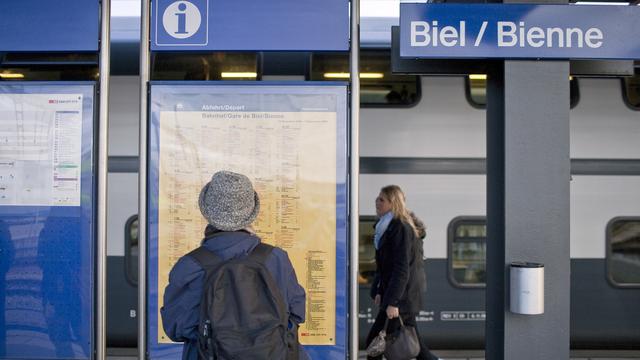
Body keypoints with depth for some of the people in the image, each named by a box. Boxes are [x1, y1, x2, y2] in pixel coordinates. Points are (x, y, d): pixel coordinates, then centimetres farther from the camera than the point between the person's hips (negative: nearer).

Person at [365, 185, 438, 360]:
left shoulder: (401, 228, -16)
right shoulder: (386, 227, 14)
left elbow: (401, 269, -21)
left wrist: (392, 302, -23)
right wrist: (379, 291, 13)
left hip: (402, 295, -9)